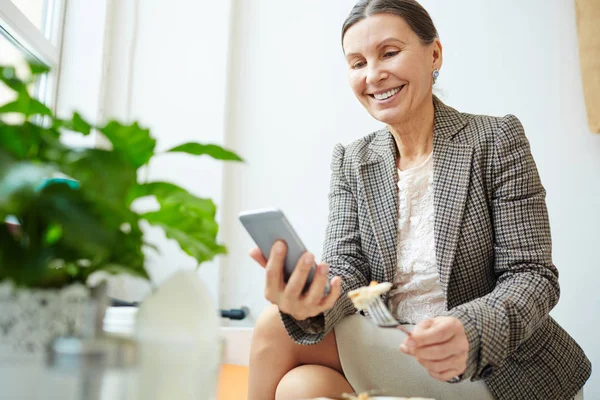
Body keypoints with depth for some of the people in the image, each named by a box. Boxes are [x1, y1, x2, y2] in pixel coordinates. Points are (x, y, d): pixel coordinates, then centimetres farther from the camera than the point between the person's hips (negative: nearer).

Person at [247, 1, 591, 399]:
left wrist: (469, 334, -34)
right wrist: (308, 303, -32)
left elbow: (532, 275, -12)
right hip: (389, 356, 4)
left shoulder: (497, 139, -8)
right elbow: (344, 267, -7)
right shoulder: (350, 161, 3)